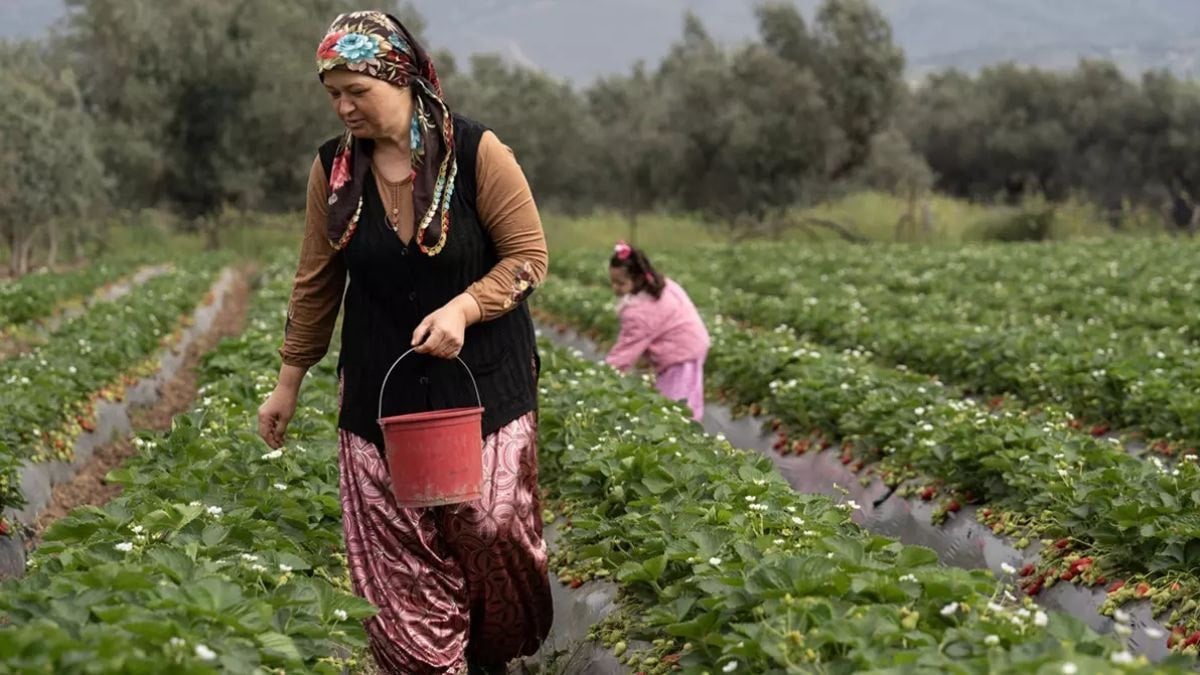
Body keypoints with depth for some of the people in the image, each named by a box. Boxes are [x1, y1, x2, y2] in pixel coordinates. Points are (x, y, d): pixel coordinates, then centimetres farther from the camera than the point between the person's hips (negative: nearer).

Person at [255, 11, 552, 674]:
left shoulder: (475, 151, -9)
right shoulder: (332, 168, 1)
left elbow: (529, 254, -6)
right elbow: (316, 284, 10)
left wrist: (463, 308, -21)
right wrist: (288, 383, 13)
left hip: (481, 385, -2)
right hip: (380, 395, 2)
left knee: (490, 529, -2)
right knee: (399, 568, -1)